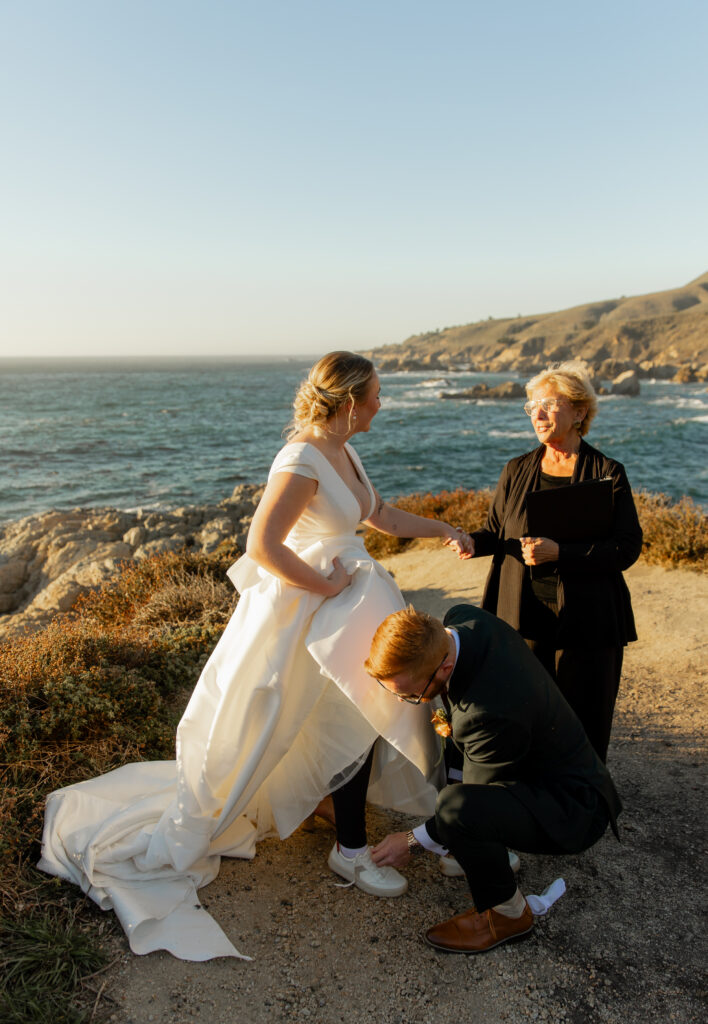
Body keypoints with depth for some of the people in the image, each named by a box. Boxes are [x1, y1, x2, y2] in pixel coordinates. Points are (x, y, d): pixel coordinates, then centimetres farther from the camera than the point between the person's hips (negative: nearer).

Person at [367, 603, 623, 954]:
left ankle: (506, 911, -4)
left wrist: (413, 840, -9)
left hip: (570, 808, -9)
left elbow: (475, 801, -19)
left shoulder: (492, 713, -38)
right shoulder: (462, 618, -16)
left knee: (454, 807, -33)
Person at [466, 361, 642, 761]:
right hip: (525, 616, 3)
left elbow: (628, 548, -9)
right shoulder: (517, 471, 8)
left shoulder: (608, 474, -3)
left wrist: (560, 552, -20)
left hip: (586, 621, -2)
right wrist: (473, 542, -9)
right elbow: (496, 531, 14)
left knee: (583, 721, 7)